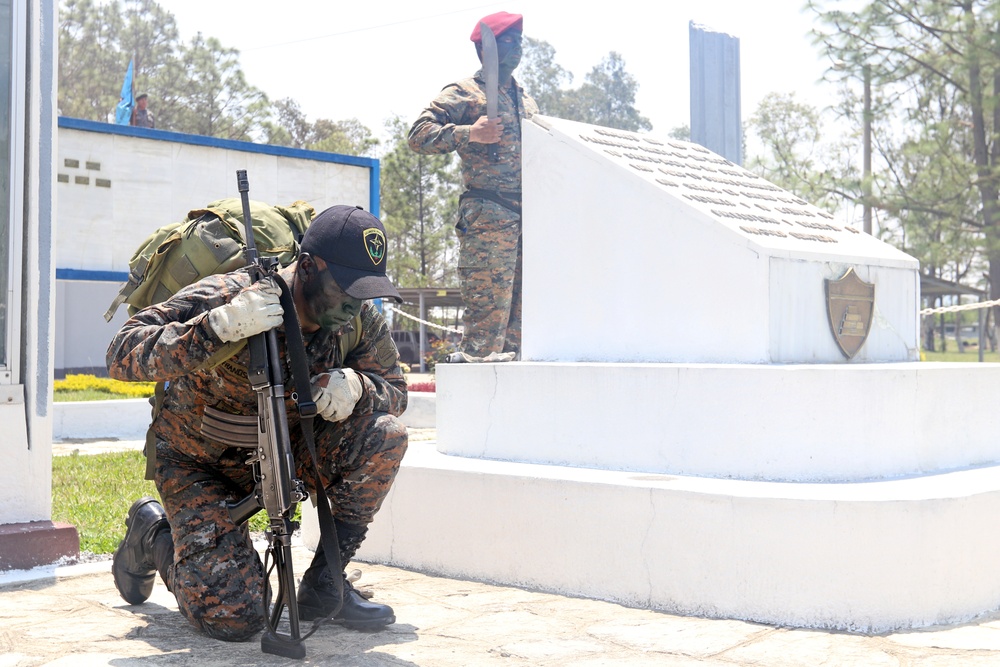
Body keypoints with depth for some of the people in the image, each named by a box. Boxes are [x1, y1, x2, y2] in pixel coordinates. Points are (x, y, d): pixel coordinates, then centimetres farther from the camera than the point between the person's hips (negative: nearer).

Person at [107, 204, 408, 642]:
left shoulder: (359, 320, -14)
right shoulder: (225, 297, -29)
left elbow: (394, 388, -1)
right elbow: (121, 356, -34)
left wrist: (357, 386, -26)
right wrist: (219, 326, -48)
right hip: (201, 465, -4)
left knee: (384, 435, -20)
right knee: (233, 618, -16)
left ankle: (324, 584, -6)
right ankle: (152, 533, 16)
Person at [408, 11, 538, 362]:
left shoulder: (527, 102, 25)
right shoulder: (465, 93, 3)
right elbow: (419, 135, -7)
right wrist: (469, 134, -17)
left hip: (528, 217, 7)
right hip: (488, 215, -7)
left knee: (520, 313, 6)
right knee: (488, 310, -13)